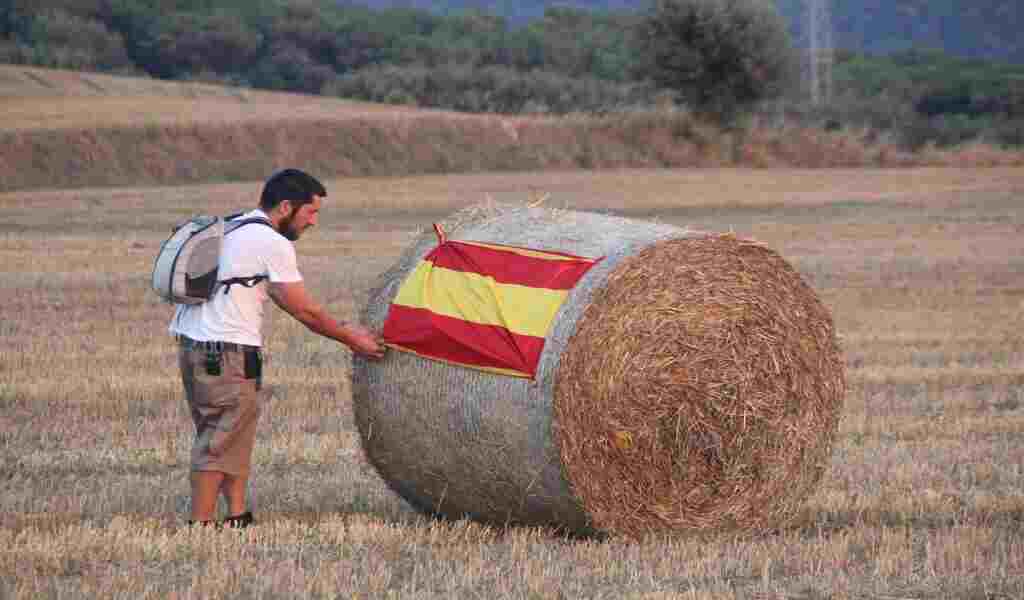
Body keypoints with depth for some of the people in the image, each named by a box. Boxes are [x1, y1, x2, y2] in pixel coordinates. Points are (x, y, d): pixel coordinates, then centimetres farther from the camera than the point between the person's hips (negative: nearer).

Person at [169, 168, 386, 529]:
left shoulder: (234, 230, 20)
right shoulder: (273, 244, -10)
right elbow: (304, 311, -5)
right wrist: (352, 340, 8)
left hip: (191, 339, 10)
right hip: (226, 351, -10)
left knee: (235, 435, 15)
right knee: (221, 441, -4)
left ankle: (238, 515, 17)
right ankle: (200, 524, -2)